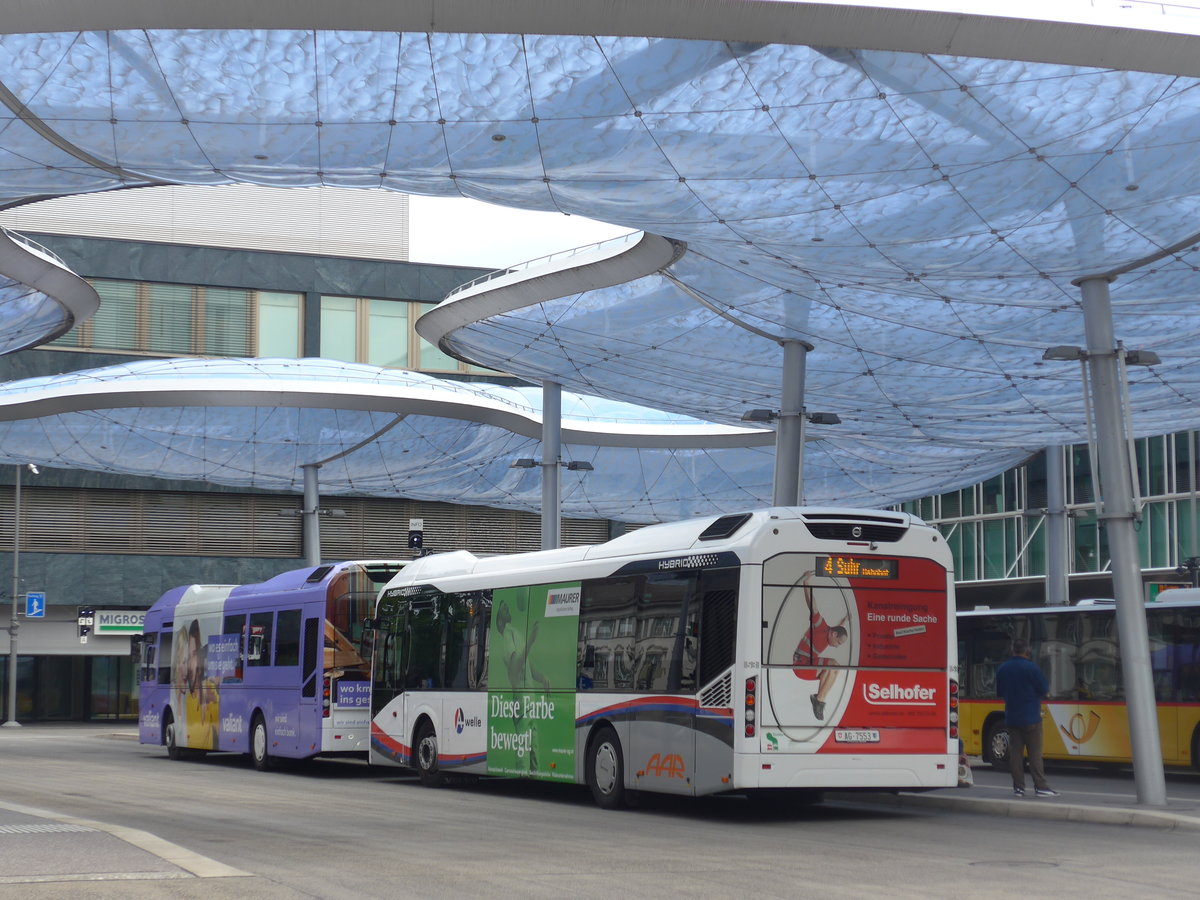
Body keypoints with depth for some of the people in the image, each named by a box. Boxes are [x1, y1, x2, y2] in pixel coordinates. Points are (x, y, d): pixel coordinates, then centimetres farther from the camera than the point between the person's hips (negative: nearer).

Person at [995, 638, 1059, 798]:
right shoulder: (1031, 667, -12)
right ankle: (1040, 786, -2)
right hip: (1030, 717, -4)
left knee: (1015, 752, 6)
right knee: (1035, 752, -1)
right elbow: (1044, 690, -7)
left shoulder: (1002, 669, 4)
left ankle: (1018, 787, 5)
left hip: (1011, 717, 4)